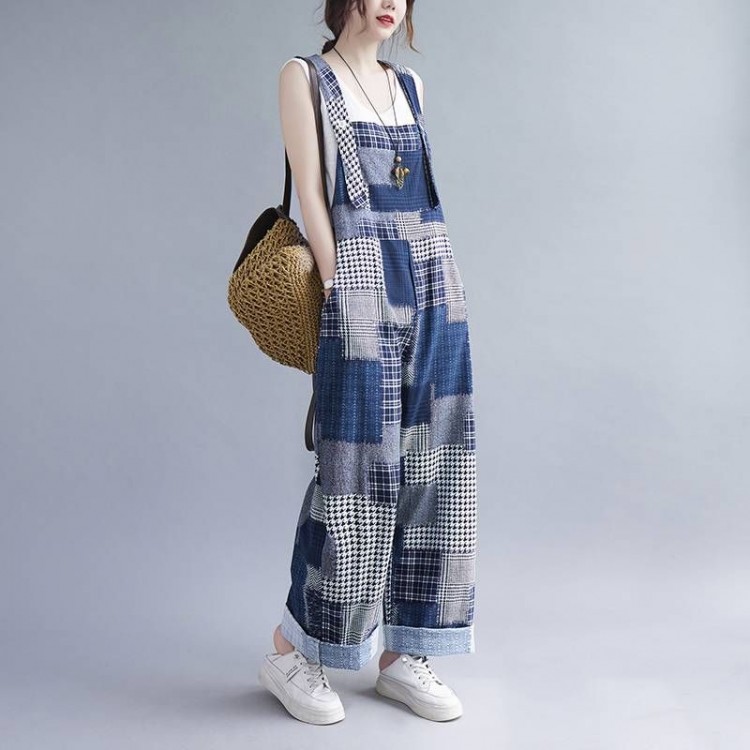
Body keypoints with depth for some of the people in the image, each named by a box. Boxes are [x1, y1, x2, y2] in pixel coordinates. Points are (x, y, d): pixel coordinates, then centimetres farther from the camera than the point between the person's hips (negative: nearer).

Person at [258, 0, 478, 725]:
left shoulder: (410, 85, 18)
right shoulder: (304, 76, 2)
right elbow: (310, 194, -6)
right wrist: (338, 287, -12)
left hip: (435, 282, 6)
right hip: (362, 286, -6)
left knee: (432, 466, 4)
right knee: (359, 469, -6)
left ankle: (401, 652, 15)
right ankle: (290, 652, 10)